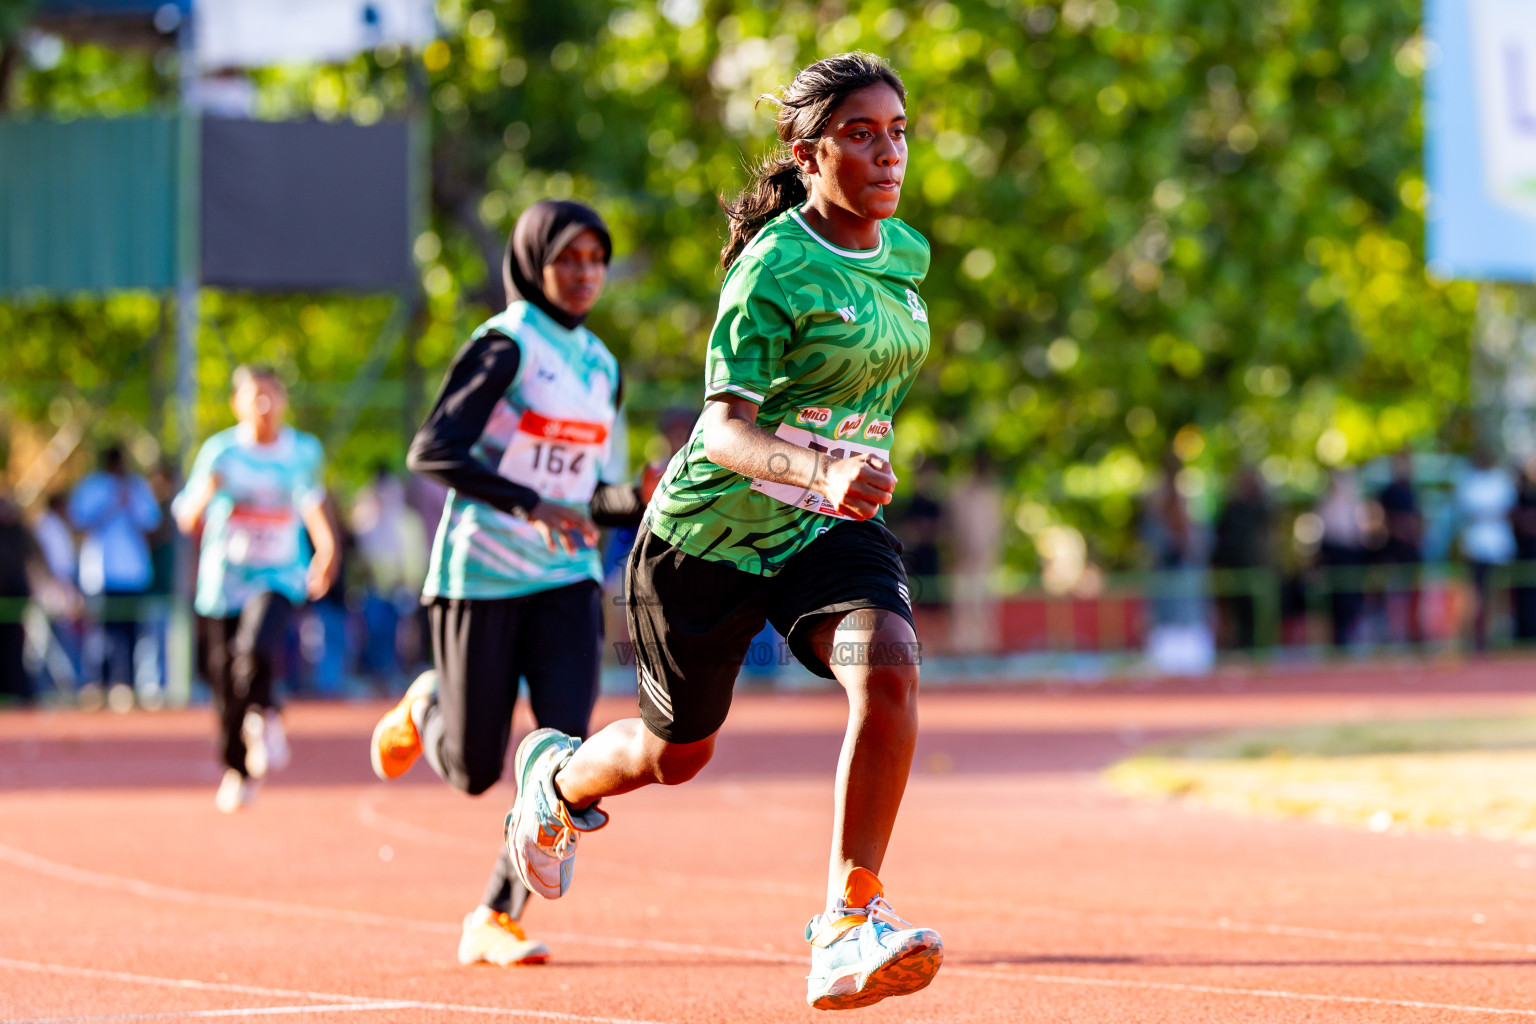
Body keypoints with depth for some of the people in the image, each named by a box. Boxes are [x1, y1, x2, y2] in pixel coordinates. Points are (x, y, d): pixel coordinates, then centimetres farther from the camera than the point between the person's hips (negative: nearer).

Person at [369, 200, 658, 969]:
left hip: (566, 582, 5)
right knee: (472, 771, 2)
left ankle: (496, 919, 0)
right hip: (480, 579, -5)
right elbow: (432, 451, -20)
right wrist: (529, 505, -30)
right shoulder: (506, 345, -9)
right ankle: (427, 705, 38)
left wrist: (639, 500, -5)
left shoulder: (601, 366, 12)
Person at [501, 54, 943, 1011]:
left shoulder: (908, 255, 2)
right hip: (714, 528, -4)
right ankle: (558, 777, 50)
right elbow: (726, 431, -27)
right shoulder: (773, 267, -20)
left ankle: (849, 925, -26)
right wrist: (819, 471, -44)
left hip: (832, 531, 4)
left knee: (888, 671, -27)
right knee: (676, 753, 13)